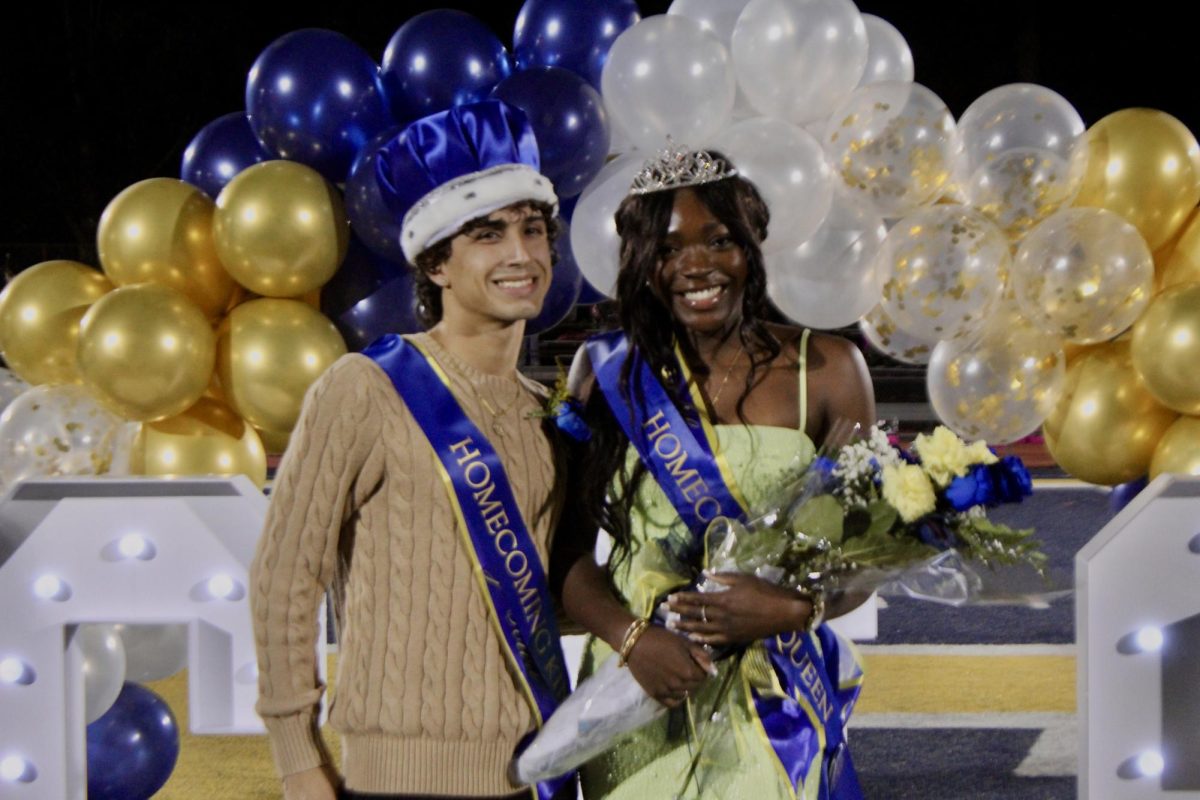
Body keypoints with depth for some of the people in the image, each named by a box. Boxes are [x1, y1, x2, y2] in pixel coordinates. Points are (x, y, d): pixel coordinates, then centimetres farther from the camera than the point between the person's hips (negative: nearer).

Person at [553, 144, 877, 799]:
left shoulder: (826, 371, 2)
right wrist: (631, 636, -14)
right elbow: (568, 545, 3)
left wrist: (792, 609, -15)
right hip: (639, 702, 0)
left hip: (775, 702, 0)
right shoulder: (606, 372, 4)